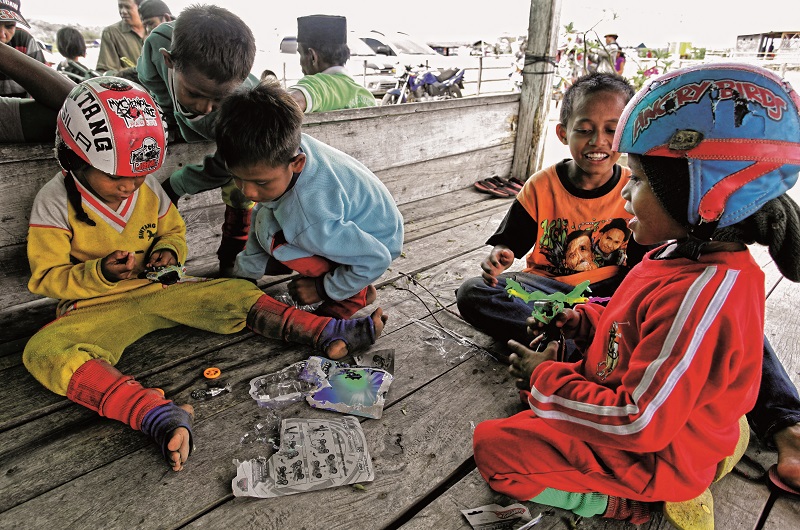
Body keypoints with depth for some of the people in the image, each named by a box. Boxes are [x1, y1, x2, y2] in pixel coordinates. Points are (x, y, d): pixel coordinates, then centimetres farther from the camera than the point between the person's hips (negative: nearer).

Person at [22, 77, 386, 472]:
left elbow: (174, 231, 16)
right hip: (94, 307, -3)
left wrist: (168, 252, -9)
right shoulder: (55, 203, -11)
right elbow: (45, 277, -9)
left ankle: (329, 333, -15)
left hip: (157, 289, 4)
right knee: (44, 351, -35)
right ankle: (158, 417, -55)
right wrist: (99, 273, -27)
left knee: (234, 294, -13)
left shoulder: (148, 189, 1)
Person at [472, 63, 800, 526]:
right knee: (535, 366, 21)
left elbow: (639, 425, -31)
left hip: (655, 454, -9)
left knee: (493, 446, -13)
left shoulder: (701, 296, -35)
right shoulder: (688, 254, -4)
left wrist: (545, 378, -21)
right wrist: (583, 320, -2)